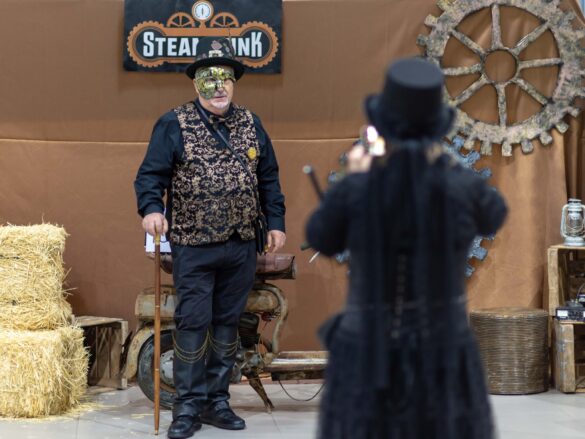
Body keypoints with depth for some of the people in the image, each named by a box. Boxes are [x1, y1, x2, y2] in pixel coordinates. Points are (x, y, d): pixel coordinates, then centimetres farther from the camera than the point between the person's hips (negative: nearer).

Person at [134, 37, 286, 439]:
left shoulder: (251, 124, 11)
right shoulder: (174, 125, -3)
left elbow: (269, 178, 16)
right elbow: (151, 174, -7)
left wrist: (276, 222, 10)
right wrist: (151, 208, -25)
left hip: (242, 247, 4)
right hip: (193, 247, -4)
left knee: (227, 325, 10)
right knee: (193, 324, -4)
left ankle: (218, 401, 19)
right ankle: (189, 406, 5)